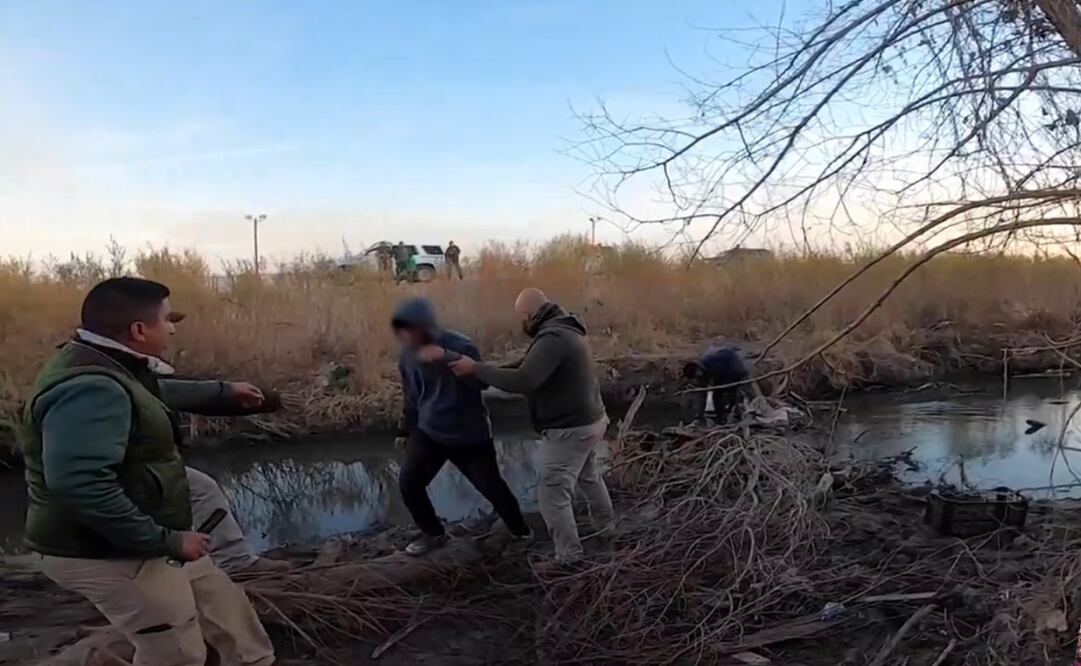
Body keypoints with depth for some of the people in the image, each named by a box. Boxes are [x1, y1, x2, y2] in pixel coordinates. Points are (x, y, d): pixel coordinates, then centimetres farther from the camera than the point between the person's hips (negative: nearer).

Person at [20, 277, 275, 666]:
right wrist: (164, 541, -31)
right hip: (106, 556, -10)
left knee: (227, 610, 19)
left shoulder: (108, 368, 4)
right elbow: (79, 484, -40)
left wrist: (223, 392, 36)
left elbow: (155, 392, 27)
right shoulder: (90, 388, -30)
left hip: (133, 543, 10)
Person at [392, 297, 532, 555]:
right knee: (408, 483, -7)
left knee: (490, 486, 0)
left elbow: (482, 380, -33)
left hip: (470, 435, -4)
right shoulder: (408, 354, -3)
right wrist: (405, 430, 19)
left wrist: (447, 358, -46)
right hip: (428, 432, 5)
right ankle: (433, 533, 17)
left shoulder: (458, 345, -21)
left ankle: (519, 529, 28)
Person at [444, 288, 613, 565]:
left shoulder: (552, 338, -26)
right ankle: (605, 523, 51)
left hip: (569, 429, -10)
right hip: (590, 420, 11)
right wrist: (491, 370, 9)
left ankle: (568, 557, 10)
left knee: (552, 495, 0)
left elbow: (523, 381, -35)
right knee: (589, 474, 32)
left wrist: (476, 369, -28)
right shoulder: (564, 330, 7)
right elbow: (531, 365, 16)